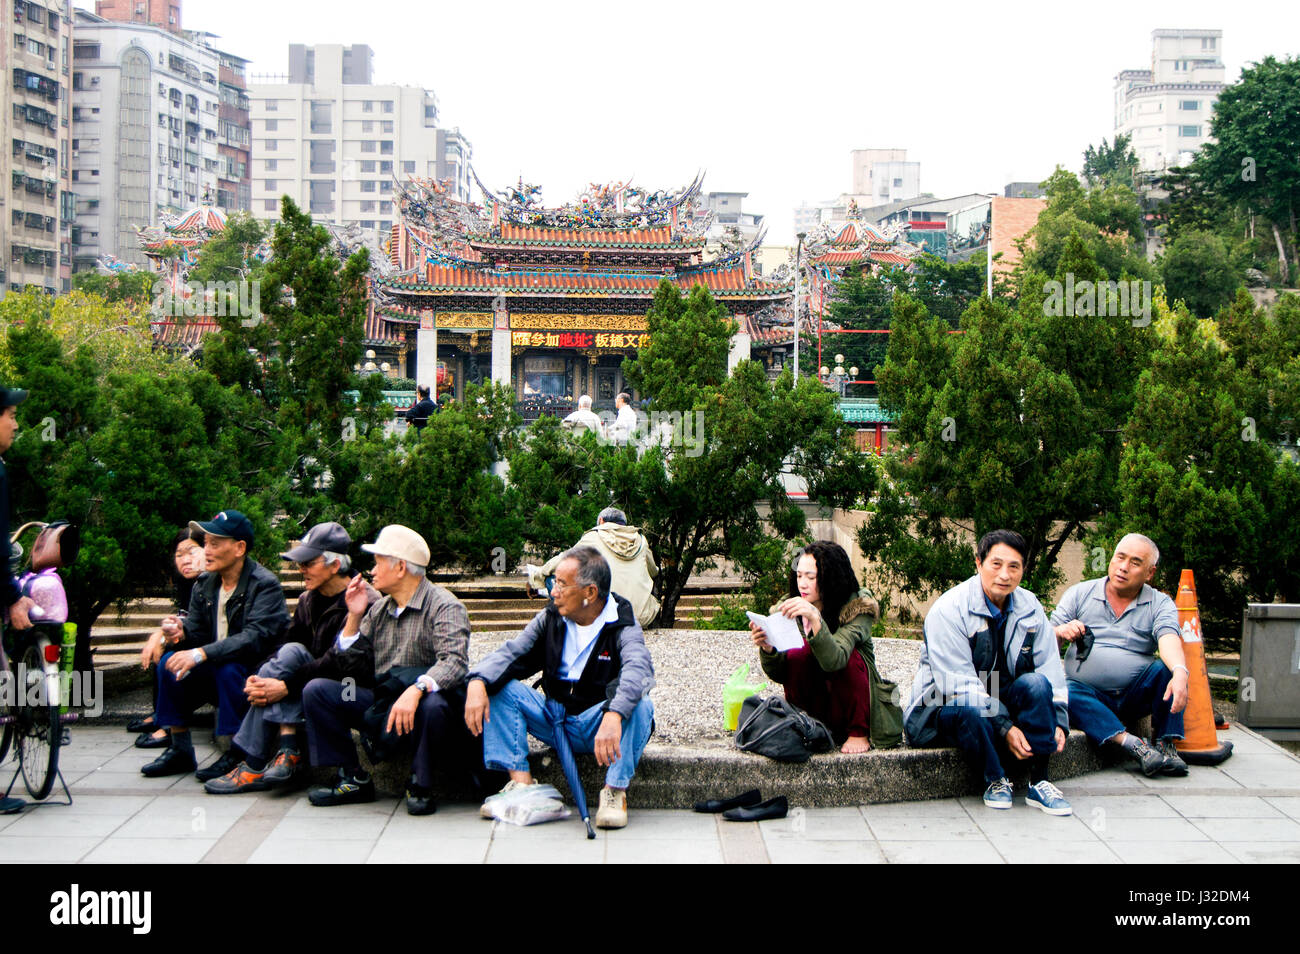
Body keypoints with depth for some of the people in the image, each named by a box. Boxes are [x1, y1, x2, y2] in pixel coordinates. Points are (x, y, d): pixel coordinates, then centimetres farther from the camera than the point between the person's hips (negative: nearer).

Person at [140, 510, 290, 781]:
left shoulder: (265, 585, -17)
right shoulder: (205, 584, 6)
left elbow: (255, 638, -29)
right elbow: (196, 630, 7)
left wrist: (201, 654, -36)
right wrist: (181, 634, -19)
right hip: (216, 671, 7)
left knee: (228, 668, -34)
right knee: (170, 661, -12)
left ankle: (238, 754, -22)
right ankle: (180, 750, -1)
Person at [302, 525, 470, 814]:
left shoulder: (445, 607, -9)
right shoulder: (378, 610, 14)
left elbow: (454, 663, -26)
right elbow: (348, 663, 9)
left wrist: (416, 690, -42)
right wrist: (354, 618, 0)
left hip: (419, 707, -6)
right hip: (381, 703, 6)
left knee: (433, 705, -40)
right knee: (316, 690, -9)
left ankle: (421, 785, -14)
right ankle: (353, 779, -4)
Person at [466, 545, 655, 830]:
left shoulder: (622, 624, -12)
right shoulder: (550, 619, 4)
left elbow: (638, 669, -32)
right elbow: (510, 654, -3)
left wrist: (614, 715, -52)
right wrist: (478, 681, -26)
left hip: (599, 723, -4)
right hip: (556, 722, 4)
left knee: (639, 706, -33)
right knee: (499, 687, -11)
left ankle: (615, 791, -22)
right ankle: (520, 781, -16)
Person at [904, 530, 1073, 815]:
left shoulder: (1030, 607, 1)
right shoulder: (948, 610, -18)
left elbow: (1051, 670, 1)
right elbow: (959, 685, -24)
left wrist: (1058, 722, -13)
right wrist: (1004, 728, -29)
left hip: (1000, 702, 5)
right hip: (945, 709, -5)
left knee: (1035, 682, -24)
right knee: (971, 710, -38)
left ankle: (1038, 782, -20)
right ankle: (995, 780, -14)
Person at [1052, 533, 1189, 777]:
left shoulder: (1159, 604, 7)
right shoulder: (1079, 594, 9)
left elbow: (1169, 639, -15)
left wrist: (1180, 673, -36)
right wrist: (1061, 633, -19)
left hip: (1135, 697, 0)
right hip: (1088, 694, 0)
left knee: (1168, 669, -26)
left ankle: (1166, 746, -19)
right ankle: (1134, 746, -36)